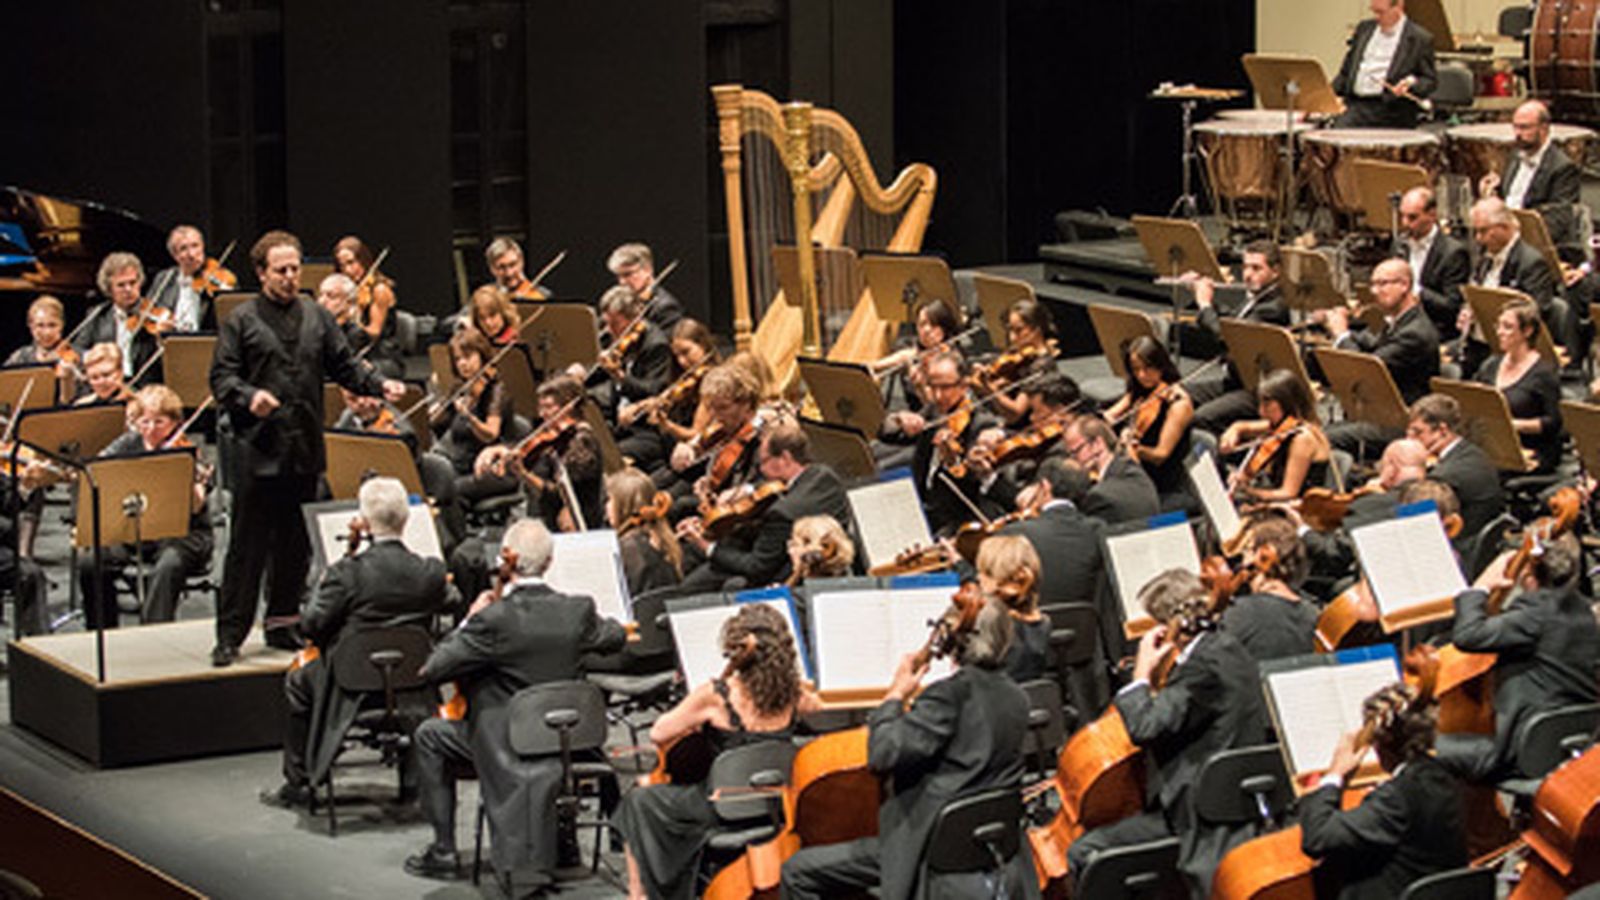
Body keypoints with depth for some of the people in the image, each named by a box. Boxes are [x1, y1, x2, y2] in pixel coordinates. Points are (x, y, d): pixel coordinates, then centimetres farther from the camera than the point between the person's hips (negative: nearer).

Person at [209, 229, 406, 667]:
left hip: (305, 450, 4)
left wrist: (380, 385, -3)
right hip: (257, 450, -4)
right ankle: (230, 635, -1)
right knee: (248, 544, -4)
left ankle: (282, 624, 22)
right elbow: (222, 377, -4)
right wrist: (249, 396, -23)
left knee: (296, 544, 10)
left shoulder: (317, 317, 12)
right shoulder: (242, 321, 0)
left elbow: (344, 365, 13)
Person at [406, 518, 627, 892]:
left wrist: (468, 622, -5)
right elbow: (614, 638, 15)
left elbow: (434, 669, -17)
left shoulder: (495, 620, -24)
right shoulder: (578, 611, -8)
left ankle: (444, 850, 18)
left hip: (503, 742, -5)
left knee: (428, 736, 17)